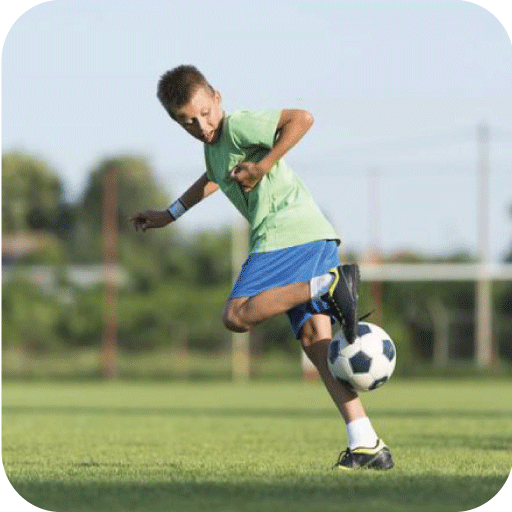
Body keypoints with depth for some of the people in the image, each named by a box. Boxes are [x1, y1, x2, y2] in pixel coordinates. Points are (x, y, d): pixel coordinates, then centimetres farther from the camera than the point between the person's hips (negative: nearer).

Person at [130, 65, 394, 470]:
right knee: (315, 338, -3)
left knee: (237, 314, -17)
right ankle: (367, 445, -14)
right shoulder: (215, 144, 24)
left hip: (286, 232, -9)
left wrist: (263, 167, -15)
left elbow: (301, 118, -19)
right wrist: (170, 215, 56)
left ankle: (329, 286, -29)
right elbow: (215, 178, 47)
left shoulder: (238, 125, -5)